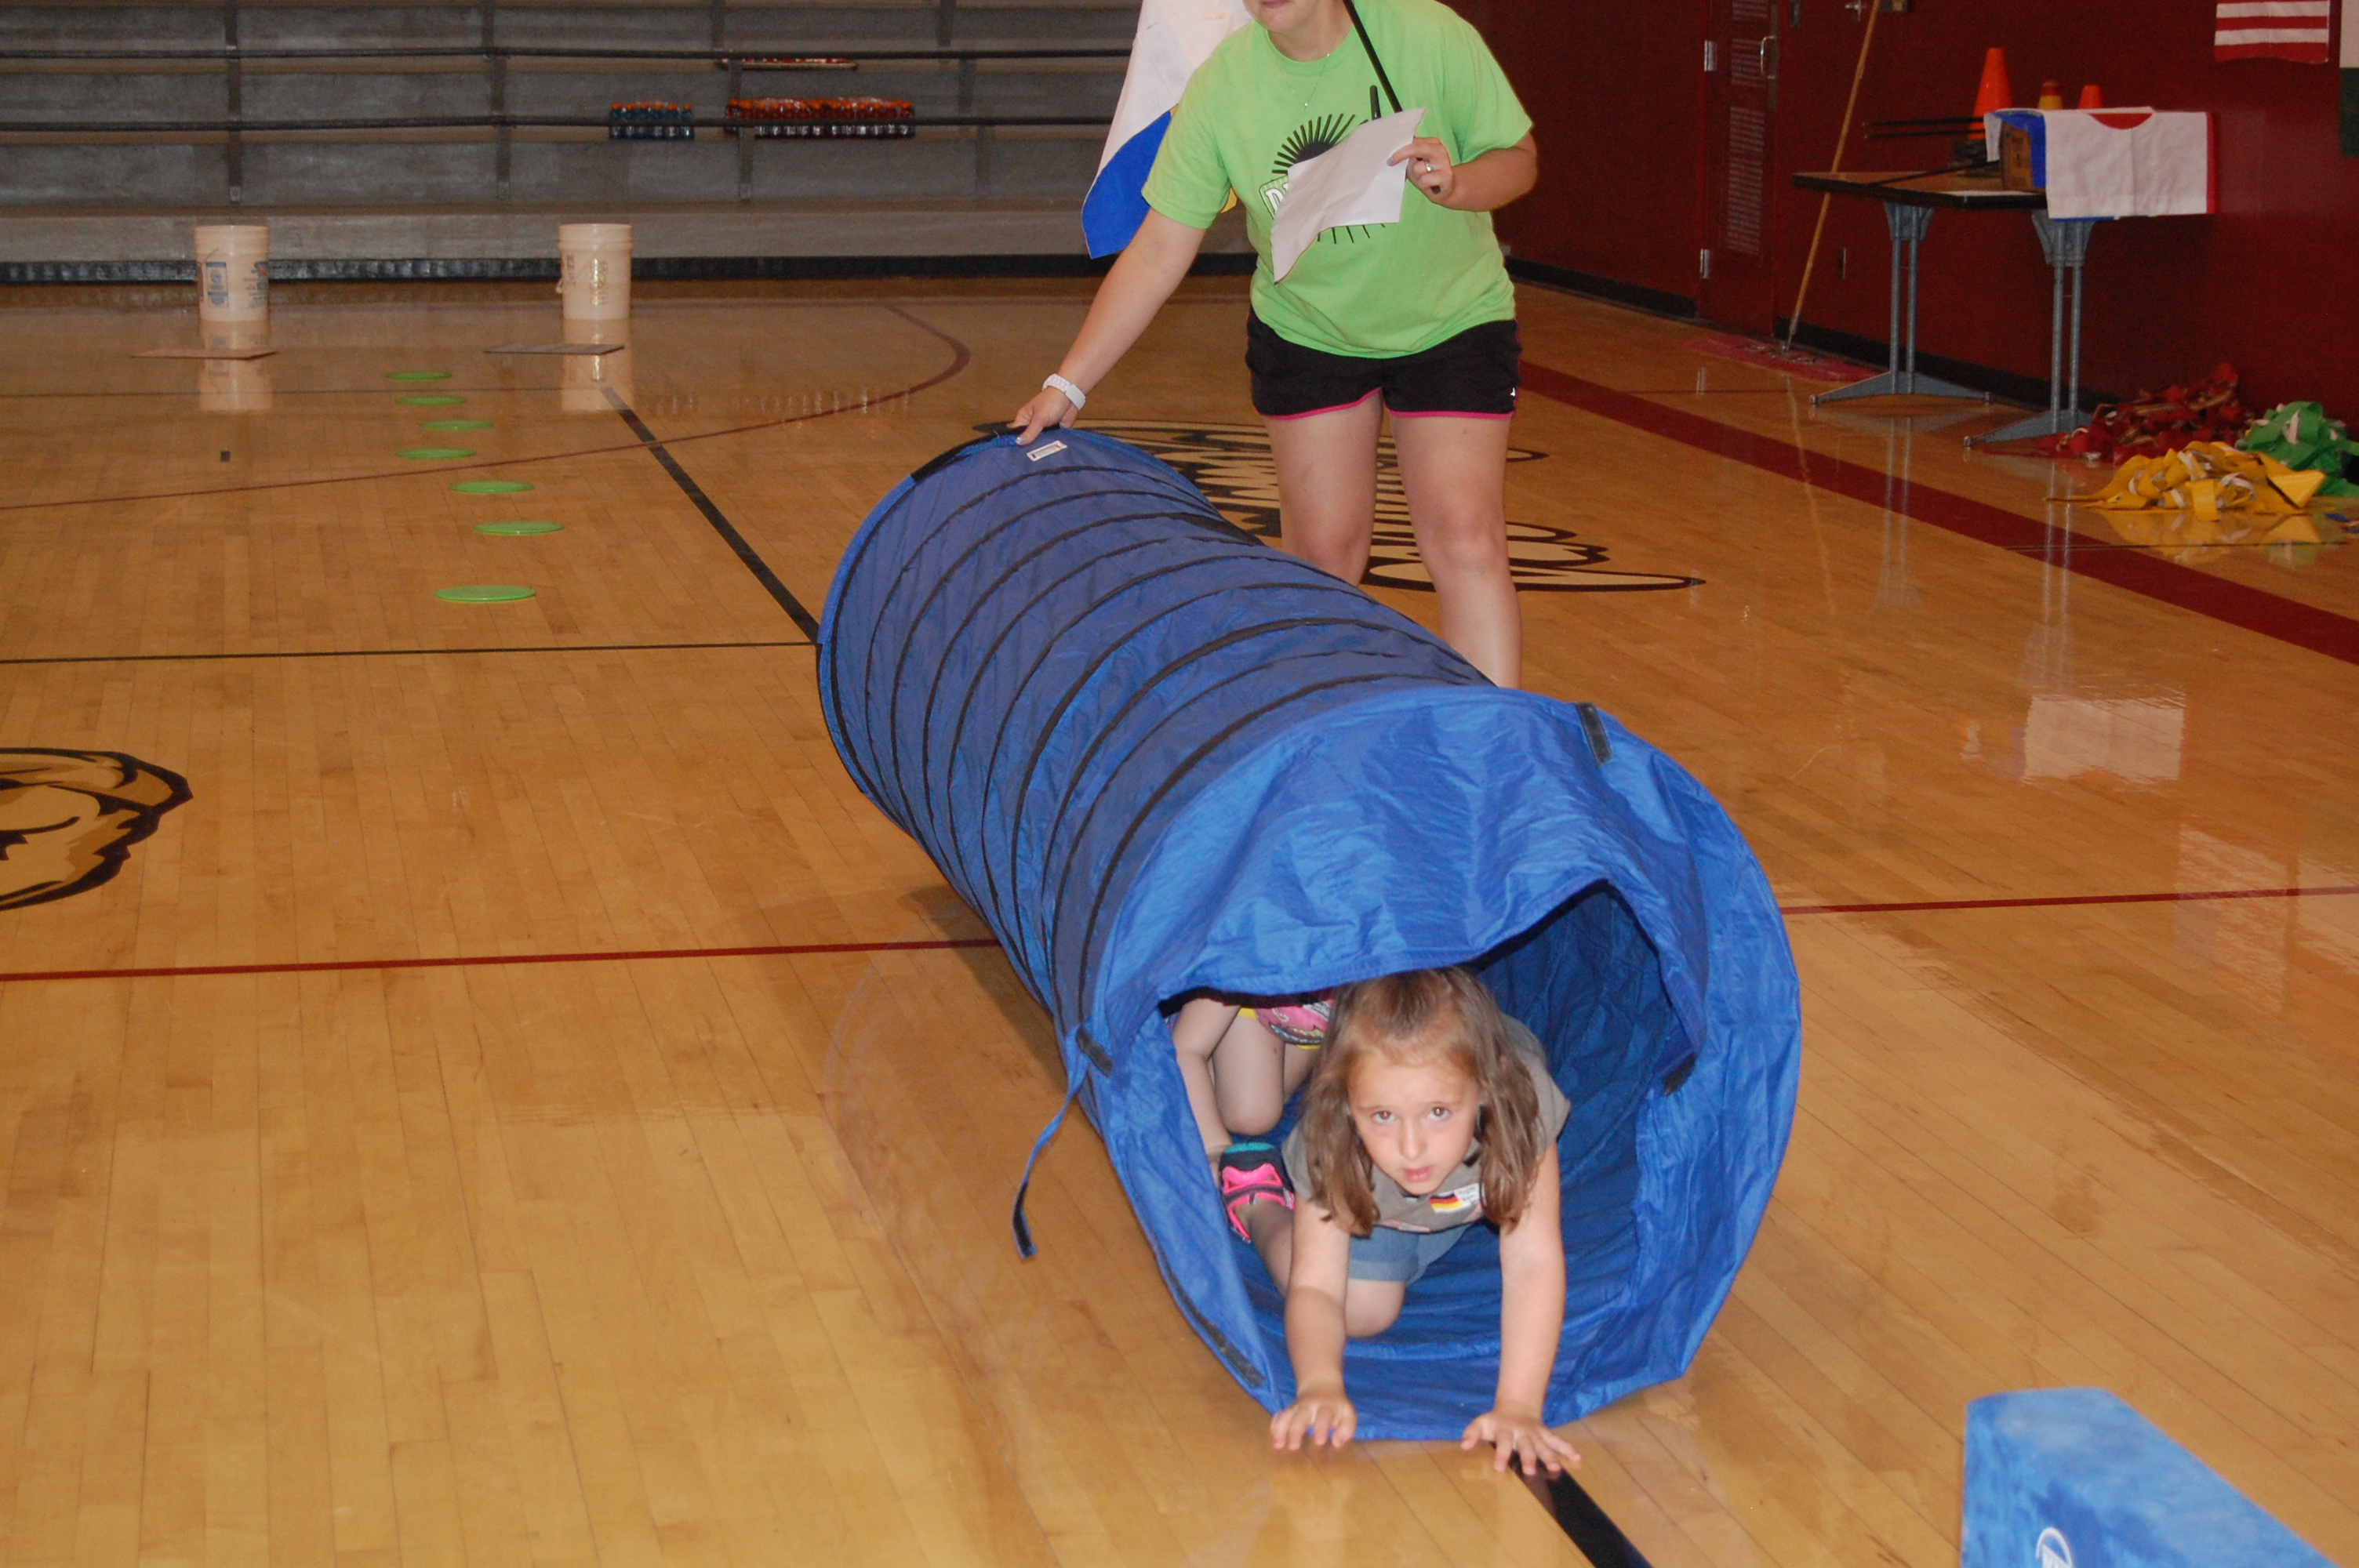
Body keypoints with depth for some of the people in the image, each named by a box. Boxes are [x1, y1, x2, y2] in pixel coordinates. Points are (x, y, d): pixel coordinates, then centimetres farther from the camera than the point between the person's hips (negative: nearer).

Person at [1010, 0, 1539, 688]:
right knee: (1321, 552, 3)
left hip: (1452, 320, -1)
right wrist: (1067, 385, -15)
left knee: (1467, 540, -13)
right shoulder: (1220, 85, -18)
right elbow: (1157, 252, -13)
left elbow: (1517, 158, -9)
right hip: (1307, 333, 2)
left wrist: (1456, 185, -33)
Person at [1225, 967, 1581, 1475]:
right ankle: (1259, 1208, 16)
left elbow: (1533, 1263, -46)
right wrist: (1320, 1385, -58)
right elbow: (1316, 1287, -37)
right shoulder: (1329, 1150, -44)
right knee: (1363, 1311, -7)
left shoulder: (1522, 1109, -47)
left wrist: (1517, 1405, -54)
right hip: (1370, 1200, -2)